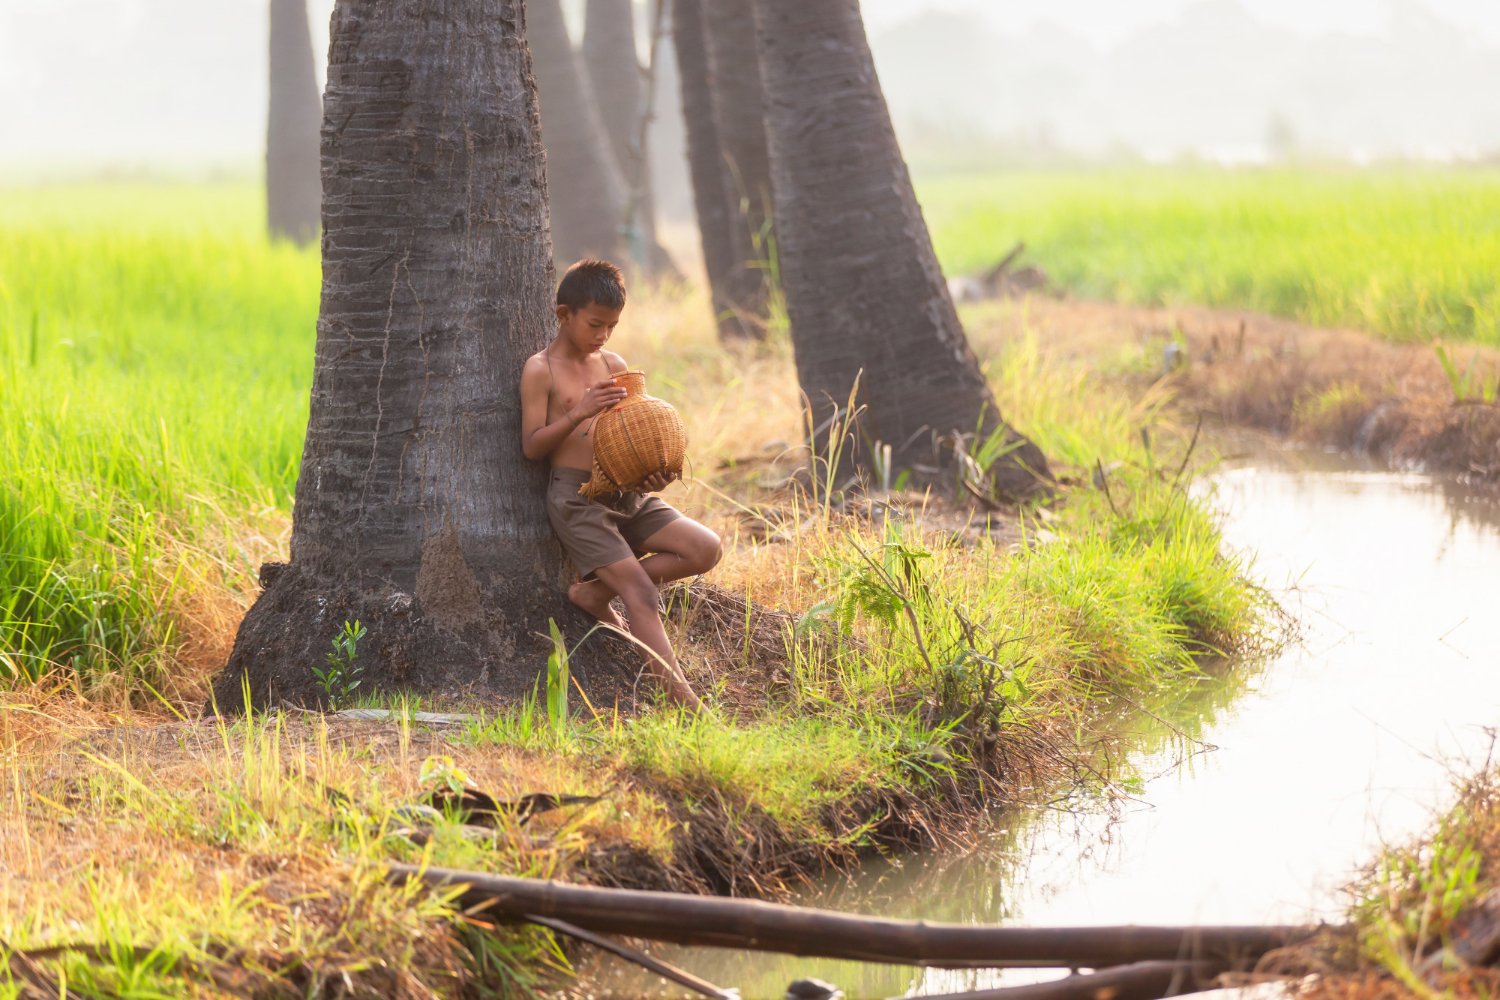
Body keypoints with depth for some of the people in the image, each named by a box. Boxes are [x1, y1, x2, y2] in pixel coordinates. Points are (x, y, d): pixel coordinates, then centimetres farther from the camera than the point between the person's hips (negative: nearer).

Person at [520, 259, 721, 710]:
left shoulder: (614, 366, 12)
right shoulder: (541, 369, -5)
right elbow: (532, 446, -9)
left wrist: (652, 473, -5)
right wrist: (579, 413, -22)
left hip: (627, 496, 7)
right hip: (577, 499, -7)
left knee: (705, 549, -8)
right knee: (641, 593, -16)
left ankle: (594, 592, 0)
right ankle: (684, 700, -17)